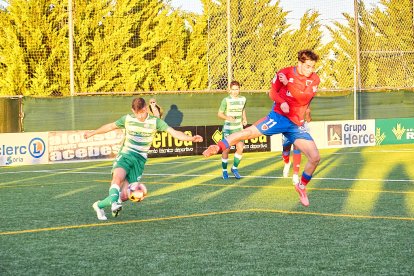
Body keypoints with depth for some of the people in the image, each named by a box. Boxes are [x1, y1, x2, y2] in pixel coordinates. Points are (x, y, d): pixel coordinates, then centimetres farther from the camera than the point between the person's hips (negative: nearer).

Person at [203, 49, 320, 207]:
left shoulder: (314, 79, -3)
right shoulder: (284, 73, -6)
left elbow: (303, 99, -17)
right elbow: (272, 92, 4)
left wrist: (287, 83, -24)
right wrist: (281, 102, -16)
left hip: (296, 125, 2)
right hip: (278, 116, -2)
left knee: (315, 158, -5)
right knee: (249, 132, -21)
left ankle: (302, 186, 19)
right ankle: (218, 147, -4)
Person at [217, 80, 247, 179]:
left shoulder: (243, 99, 5)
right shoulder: (226, 100, -8)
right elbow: (219, 114, -4)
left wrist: (244, 119, 8)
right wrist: (227, 117, -22)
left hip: (239, 128, 3)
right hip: (228, 128, -3)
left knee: (240, 148, -9)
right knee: (226, 149, 0)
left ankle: (234, 168, 10)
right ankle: (224, 170, 16)